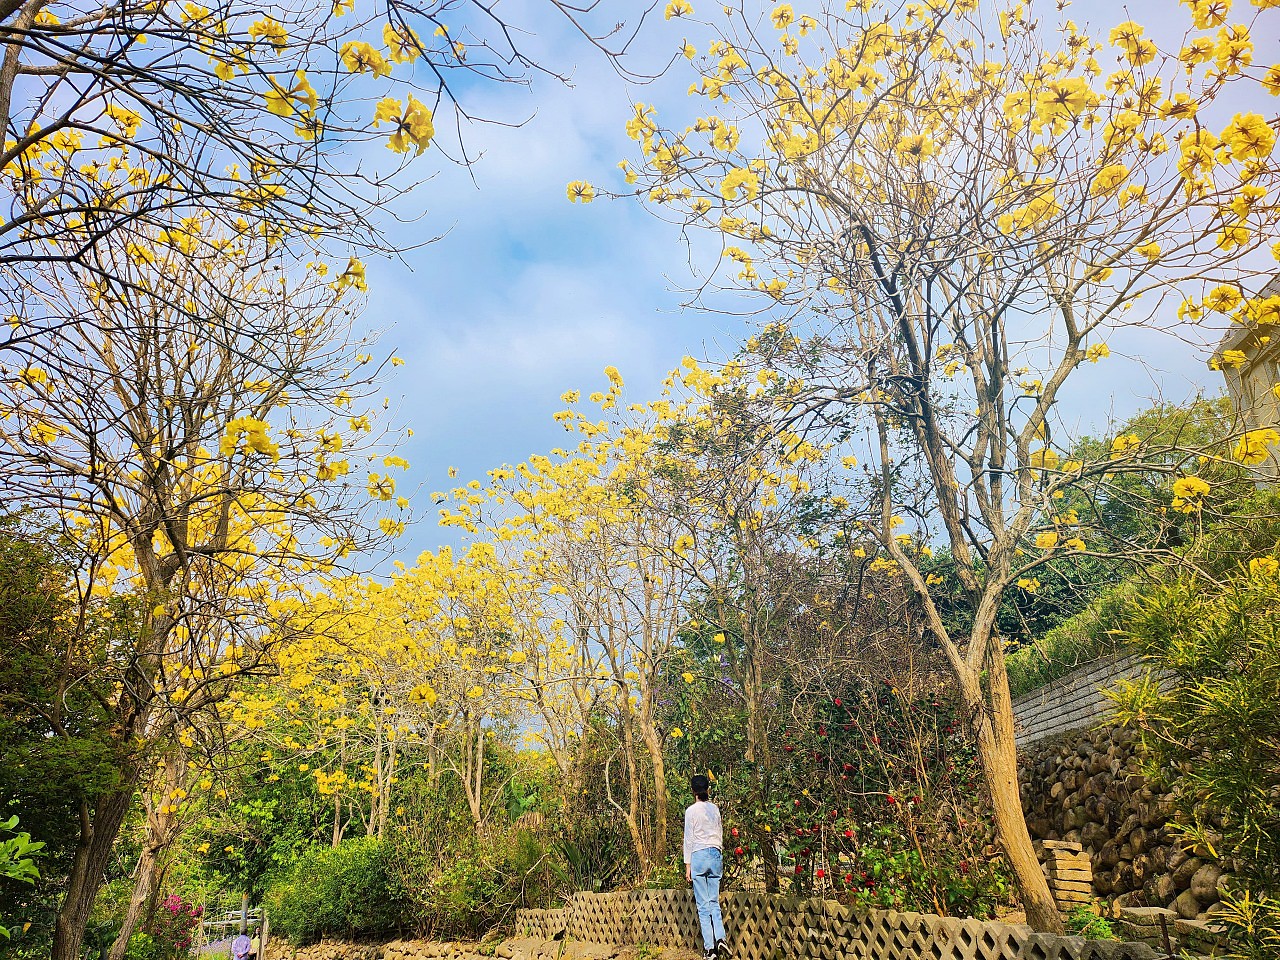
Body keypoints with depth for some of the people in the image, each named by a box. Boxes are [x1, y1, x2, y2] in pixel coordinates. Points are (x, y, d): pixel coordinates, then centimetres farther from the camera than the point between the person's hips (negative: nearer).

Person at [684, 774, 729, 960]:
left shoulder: (692, 810, -6)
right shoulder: (715, 808, 9)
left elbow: (689, 839, -6)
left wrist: (687, 865, -2)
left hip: (699, 855, -5)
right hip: (716, 854, 5)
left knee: (703, 905, 0)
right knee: (714, 902, 10)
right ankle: (720, 938, -9)